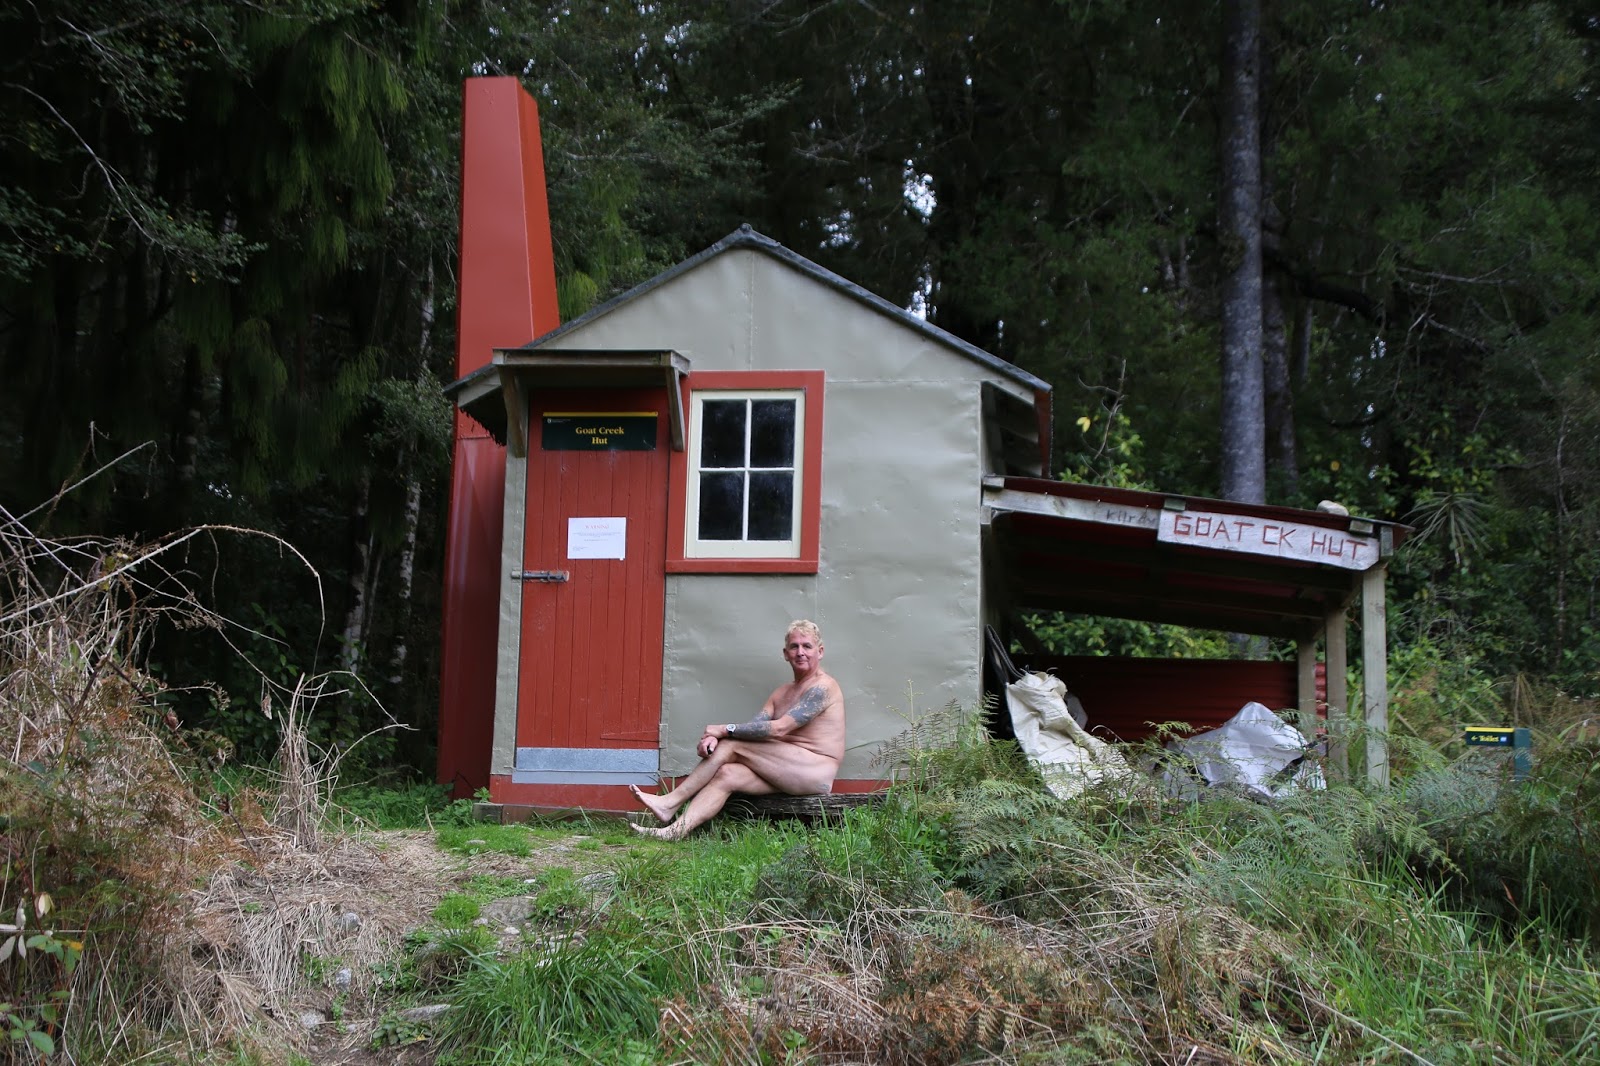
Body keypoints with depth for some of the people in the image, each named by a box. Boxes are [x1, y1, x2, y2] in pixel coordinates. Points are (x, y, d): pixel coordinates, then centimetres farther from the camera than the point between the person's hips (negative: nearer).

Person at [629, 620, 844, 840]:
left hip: (816, 774, -8)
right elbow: (754, 727, 6)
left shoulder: (822, 687, -8)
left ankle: (671, 802, -13)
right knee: (727, 774, -14)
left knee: (731, 745, -16)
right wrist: (715, 737, -14)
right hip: (789, 773, 8)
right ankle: (676, 830, -25)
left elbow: (780, 729, -19)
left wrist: (725, 730, -16)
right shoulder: (781, 693, 21)